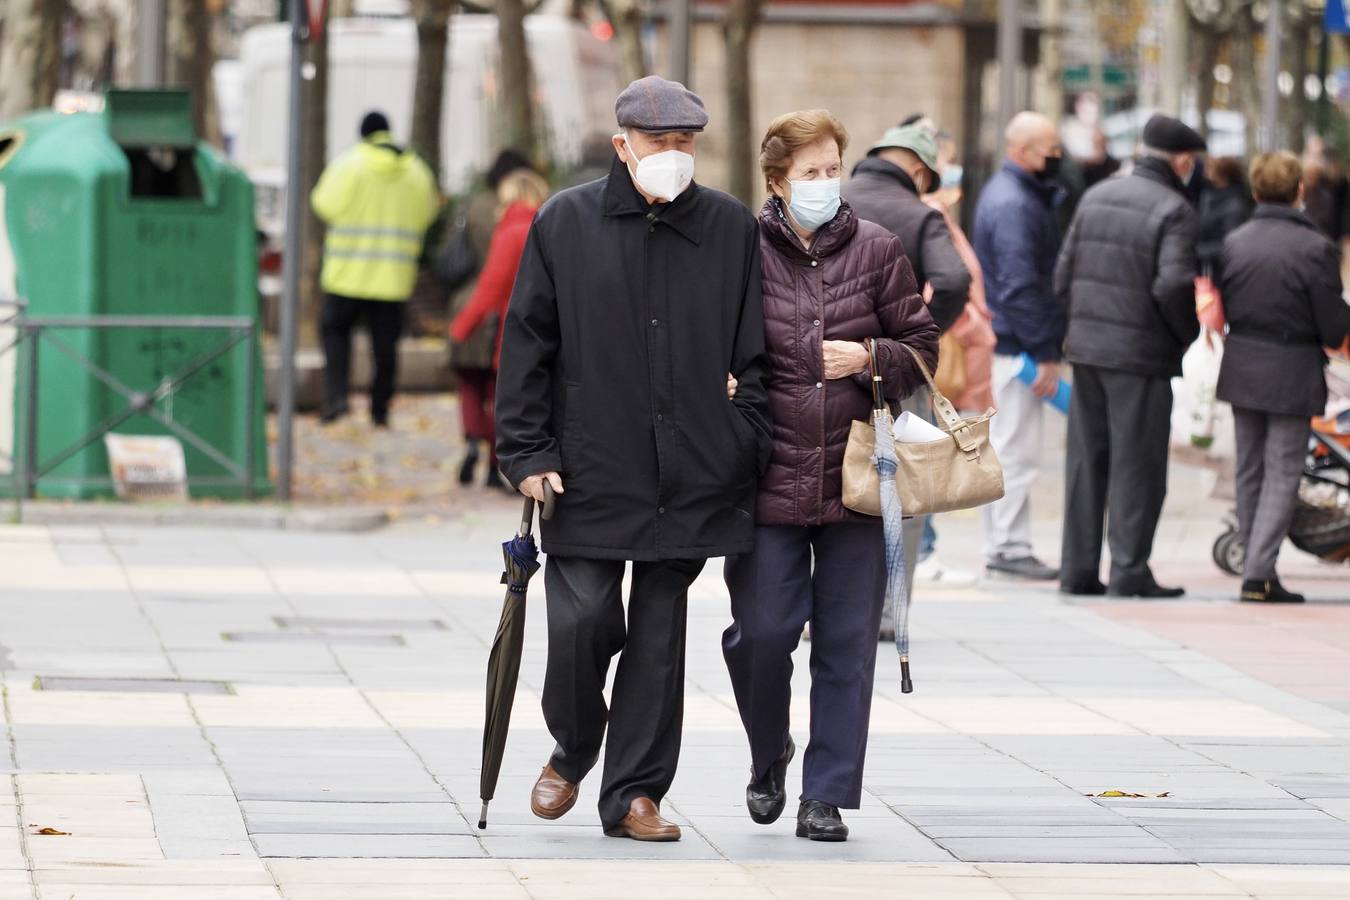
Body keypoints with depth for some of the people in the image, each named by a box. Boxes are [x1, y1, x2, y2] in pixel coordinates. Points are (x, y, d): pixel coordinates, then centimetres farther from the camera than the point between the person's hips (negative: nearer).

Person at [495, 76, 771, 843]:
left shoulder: (733, 229, 6)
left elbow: (756, 352, 9)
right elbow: (528, 343, 4)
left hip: (693, 479, 1)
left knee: (660, 635, 4)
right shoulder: (565, 224, 3)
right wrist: (528, 453, -2)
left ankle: (634, 793, 13)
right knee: (581, 621, -6)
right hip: (590, 471, -1)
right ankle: (572, 752, 21)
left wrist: (747, 454, 1)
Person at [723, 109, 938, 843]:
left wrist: (871, 357, -8)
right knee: (762, 631, -2)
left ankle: (828, 795, 10)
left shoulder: (876, 250, 5)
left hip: (856, 478, 1)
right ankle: (768, 757, 26)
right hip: (769, 477, -1)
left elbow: (924, 347, 10)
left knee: (846, 644, 2)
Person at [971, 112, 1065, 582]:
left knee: (1006, 446, 14)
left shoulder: (1029, 194, 17)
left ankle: (1001, 544, 20)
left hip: (1010, 343, 11)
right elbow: (1021, 284, -21)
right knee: (1016, 447, -7)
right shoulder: (1012, 204, -17)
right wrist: (1045, 353, -20)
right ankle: (1008, 545, -5)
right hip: (1016, 345, -11)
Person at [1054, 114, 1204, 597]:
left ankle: (1078, 568, 14)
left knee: (1086, 461, 12)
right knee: (1136, 466, 0)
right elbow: (1172, 285, -21)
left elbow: (1065, 272, 10)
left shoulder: (1096, 197, 9)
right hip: (1141, 354, -6)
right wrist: (1187, 334, -5)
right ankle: (1129, 570, 0)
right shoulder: (1176, 212, -12)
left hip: (1086, 346, 6)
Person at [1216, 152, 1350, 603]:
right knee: (1282, 476, 1)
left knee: (1250, 471, 16)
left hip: (1241, 368, 5)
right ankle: (1258, 573, -8)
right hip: (1292, 374, -5)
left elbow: (1223, 307, 5)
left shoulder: (1234, 242, -2)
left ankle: (1256, 568, 20)